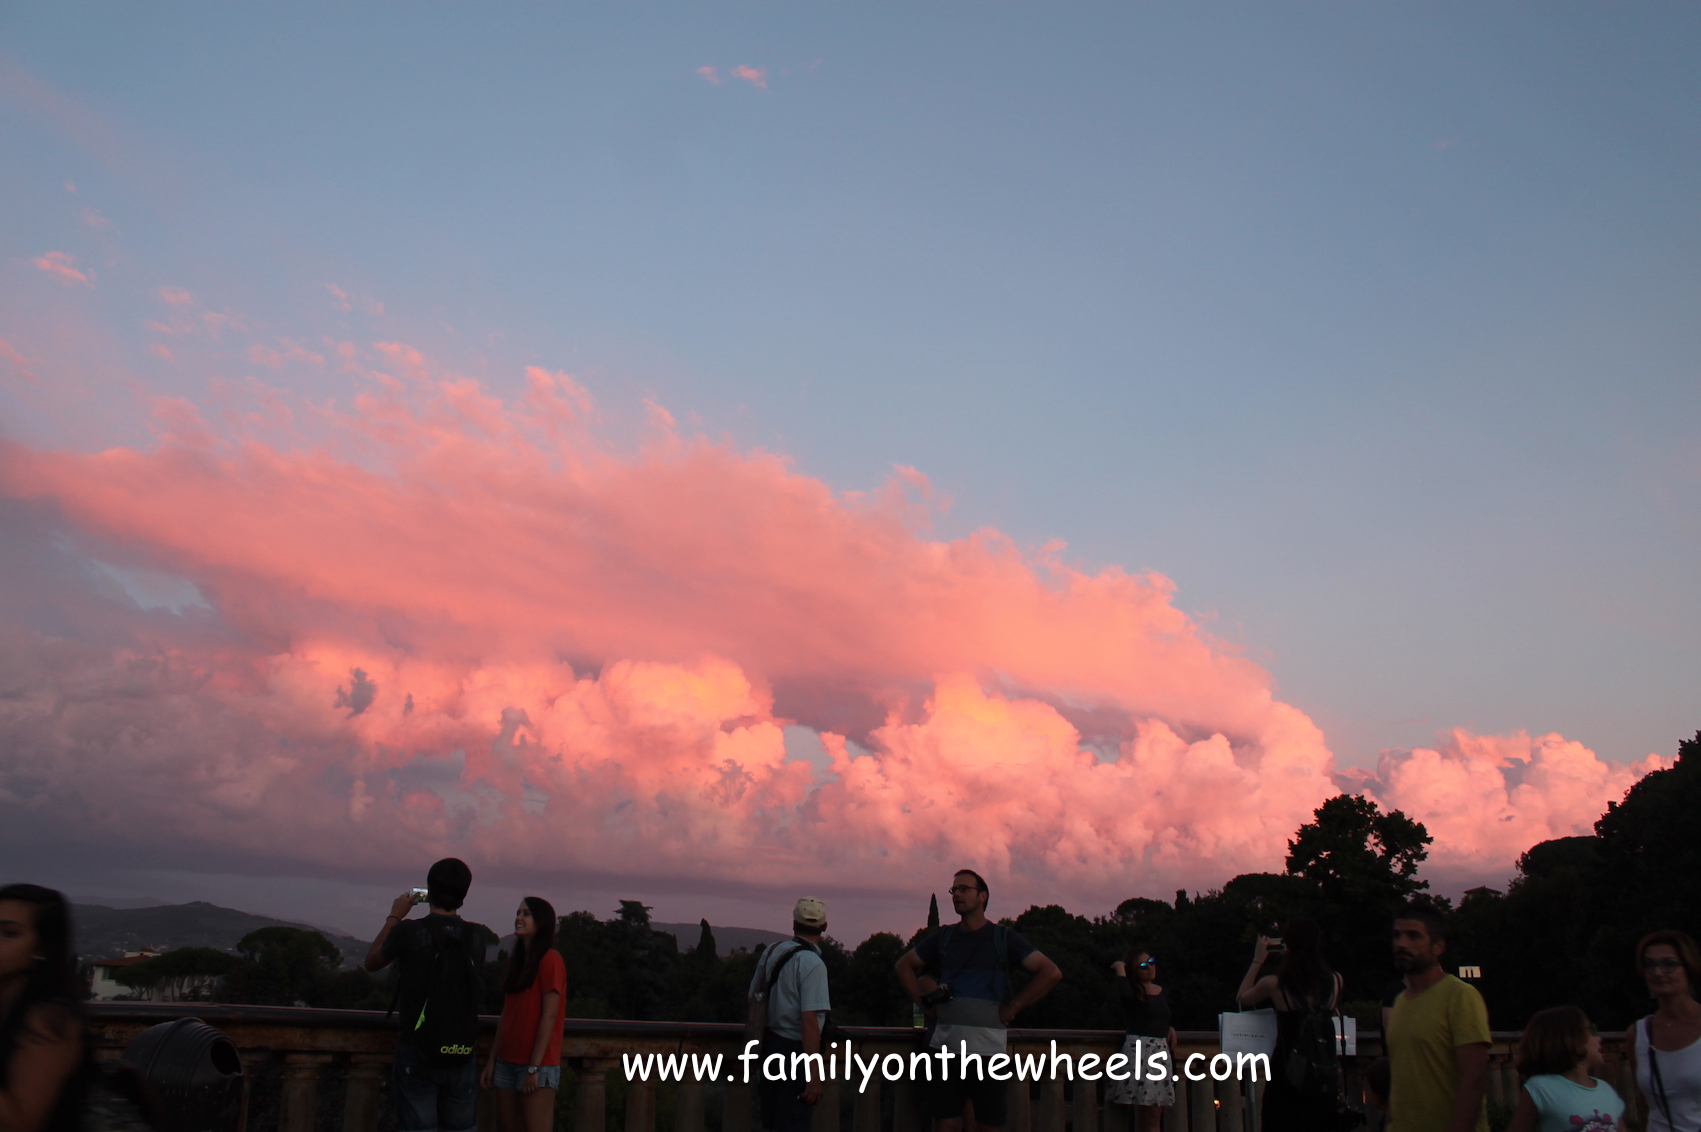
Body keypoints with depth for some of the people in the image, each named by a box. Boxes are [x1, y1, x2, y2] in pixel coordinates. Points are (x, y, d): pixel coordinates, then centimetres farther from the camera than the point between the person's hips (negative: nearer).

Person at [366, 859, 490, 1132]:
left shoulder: (409, 932, -11)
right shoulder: (477, 936, -1)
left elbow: (371, 962, 7)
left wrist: (394, 917, 18)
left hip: (418, 1055, -3)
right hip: (462, 1055, 3)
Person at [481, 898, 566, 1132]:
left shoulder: (550, 960, -9)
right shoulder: (515, 961, 16)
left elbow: (549, 1016, -13)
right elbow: (506, 1015, 15)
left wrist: (534, 1067, -16)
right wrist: (491, 1062, 11)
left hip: (537, 1065, -7)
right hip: (507, 1061, 8)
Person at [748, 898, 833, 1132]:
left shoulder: (771, 953, 5)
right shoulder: (812, 964, -17)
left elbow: (754, 997, 17)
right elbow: (809, 1022, -22)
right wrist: (814, 1077, -21)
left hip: (770, 1043, 7)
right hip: (796, 1050, -7)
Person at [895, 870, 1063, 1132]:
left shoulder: (1003, 937, 2)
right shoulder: (944, 937, 10)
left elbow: (1052, 973, -3)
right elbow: (904, 965, 22)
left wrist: (1013, 1007, -6)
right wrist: (924, 1003, 9)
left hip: (988, 1044, -2)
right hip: (946, 1043, 2)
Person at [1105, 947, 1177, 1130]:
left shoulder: (1161, 991, 16)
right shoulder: (1132, 992, -4)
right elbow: (1124, 996, -29)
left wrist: (1171, 1029, 9)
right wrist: (1120, 969, -15)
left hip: (1161, 1050, 6)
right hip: (1138, 1050, -6)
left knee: (1154, 1114, 4)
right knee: (1147, 1114, -10)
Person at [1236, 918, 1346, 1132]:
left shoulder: (1274, 984, -12)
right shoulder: (1335, 981, -5)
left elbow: (1241, 998, 7)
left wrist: (1257, 961, 12)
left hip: (1289, 1078, -3)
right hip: (1327, 1081, 3)